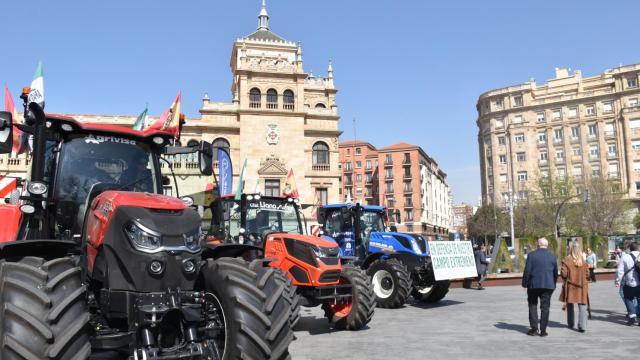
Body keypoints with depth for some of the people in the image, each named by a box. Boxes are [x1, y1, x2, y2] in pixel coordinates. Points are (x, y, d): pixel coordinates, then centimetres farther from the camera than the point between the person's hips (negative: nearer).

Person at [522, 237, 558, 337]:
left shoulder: (531, 255, -6)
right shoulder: (552, 256, 4)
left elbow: (527, 271, -8)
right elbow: (555, 273, 10)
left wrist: (525, 284, 0)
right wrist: (553, 285, 21)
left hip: (534, 285, -2)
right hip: (548, 285, 2)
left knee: (533, 305, 11)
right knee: (545, 307, 6)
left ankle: (534, 328, 5)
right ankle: (543, 330, 6)